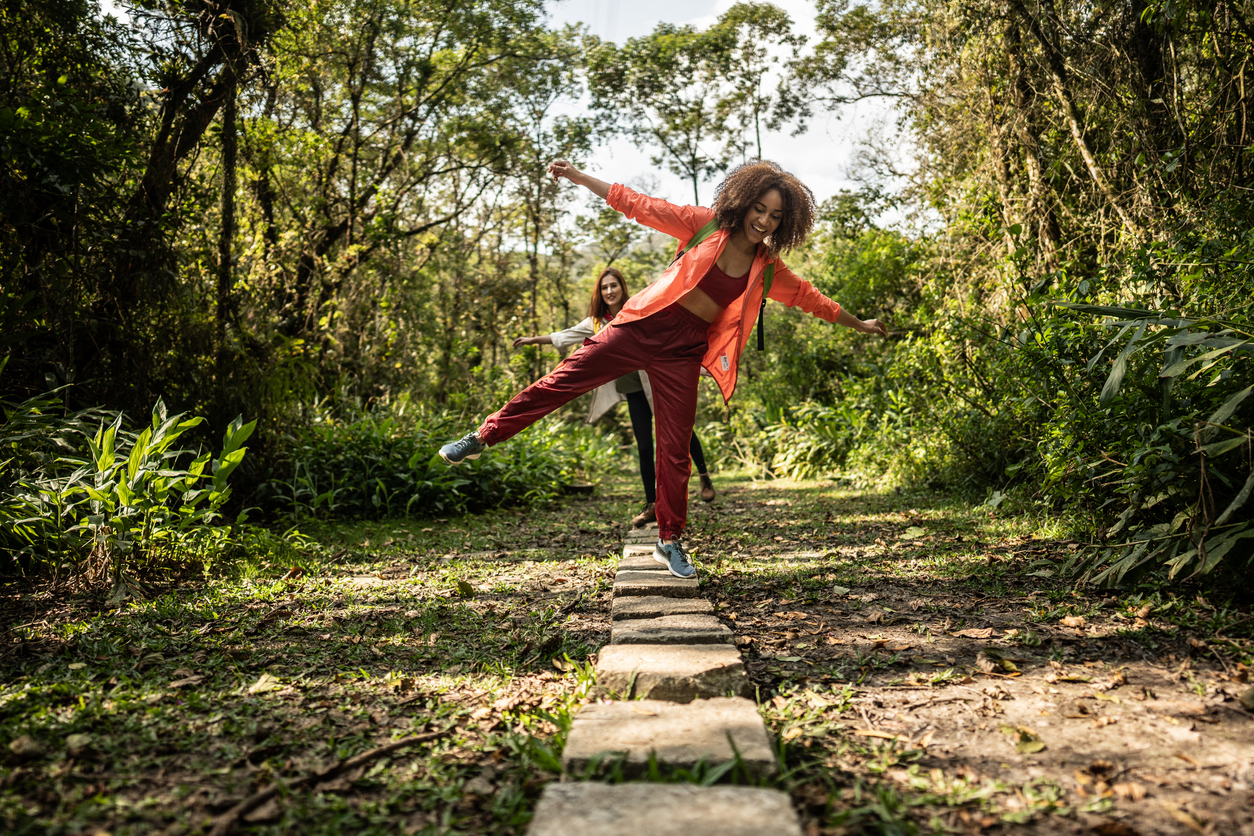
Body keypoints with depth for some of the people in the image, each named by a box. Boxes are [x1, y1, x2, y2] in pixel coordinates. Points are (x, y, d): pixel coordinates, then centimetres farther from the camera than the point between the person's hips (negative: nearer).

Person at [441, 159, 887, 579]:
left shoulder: (767, 270, 3)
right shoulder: (705, 224, -5)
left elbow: (812, 298, 17)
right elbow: (640, 205, -5)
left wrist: (859, 324, 26)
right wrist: (577, 176, -7)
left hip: (683, 353, 2)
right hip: (643, 327, -1)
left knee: (675, 450, 3)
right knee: (562, 380, -6)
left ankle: (670, 542, 18)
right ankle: (482, 437, 9)